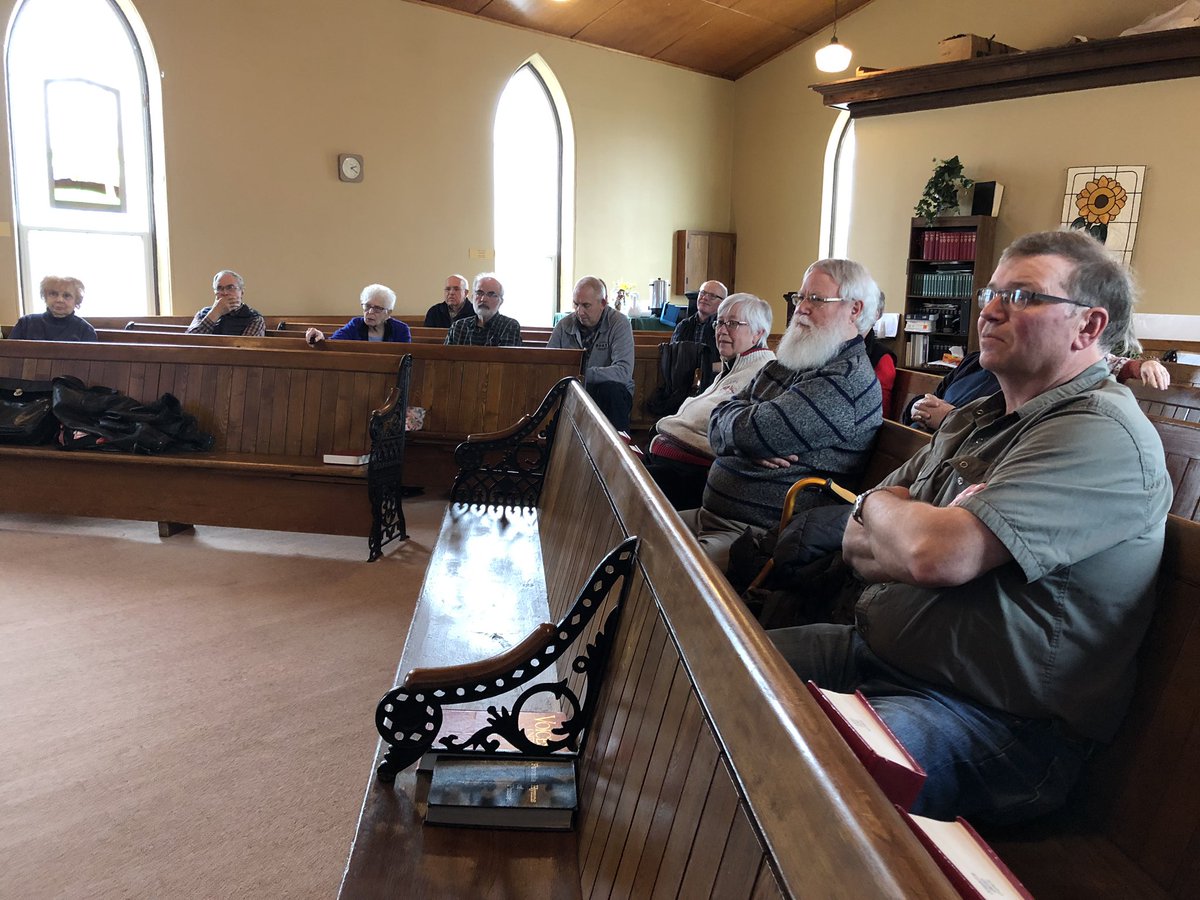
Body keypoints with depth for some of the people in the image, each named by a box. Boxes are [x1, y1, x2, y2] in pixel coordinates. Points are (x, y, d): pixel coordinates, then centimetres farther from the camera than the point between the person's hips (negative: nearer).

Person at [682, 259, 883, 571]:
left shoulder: (851, 378, -13)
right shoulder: (788, 364, 16)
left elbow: (752, 431, -21)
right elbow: (718, 427, 11)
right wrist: (751, 442, -11)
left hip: (758, 534, -9)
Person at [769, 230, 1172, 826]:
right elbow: (855, 544, 9)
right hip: (873, 654, 9)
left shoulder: (1104, 434, -14)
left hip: (994, 725, -9)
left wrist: (876, 508, -4)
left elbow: (935, 554, -27)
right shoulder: (975, 420, 15)